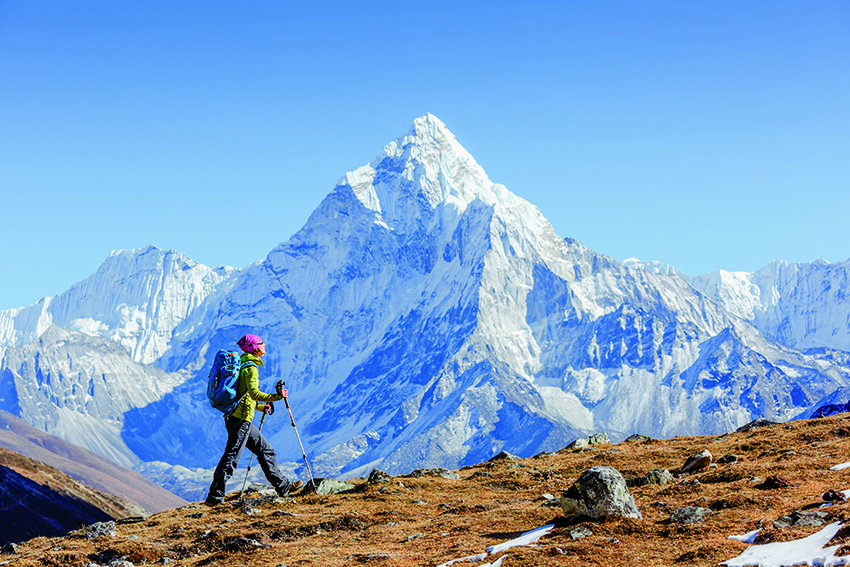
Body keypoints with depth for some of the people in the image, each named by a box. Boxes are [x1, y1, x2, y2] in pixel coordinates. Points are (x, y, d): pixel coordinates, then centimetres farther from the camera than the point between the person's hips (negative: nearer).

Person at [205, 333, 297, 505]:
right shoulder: (251, 367, -10)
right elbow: (254, 393, -25)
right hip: (241, 419, -10)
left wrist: (260, 407, 25)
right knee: (231, 457, -10)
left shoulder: (244, 365, 20)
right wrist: (276, 396, -23)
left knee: (266, 450, 14)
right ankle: (214, 497, -9)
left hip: (239, 419, 10)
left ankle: (282, 486, 20)